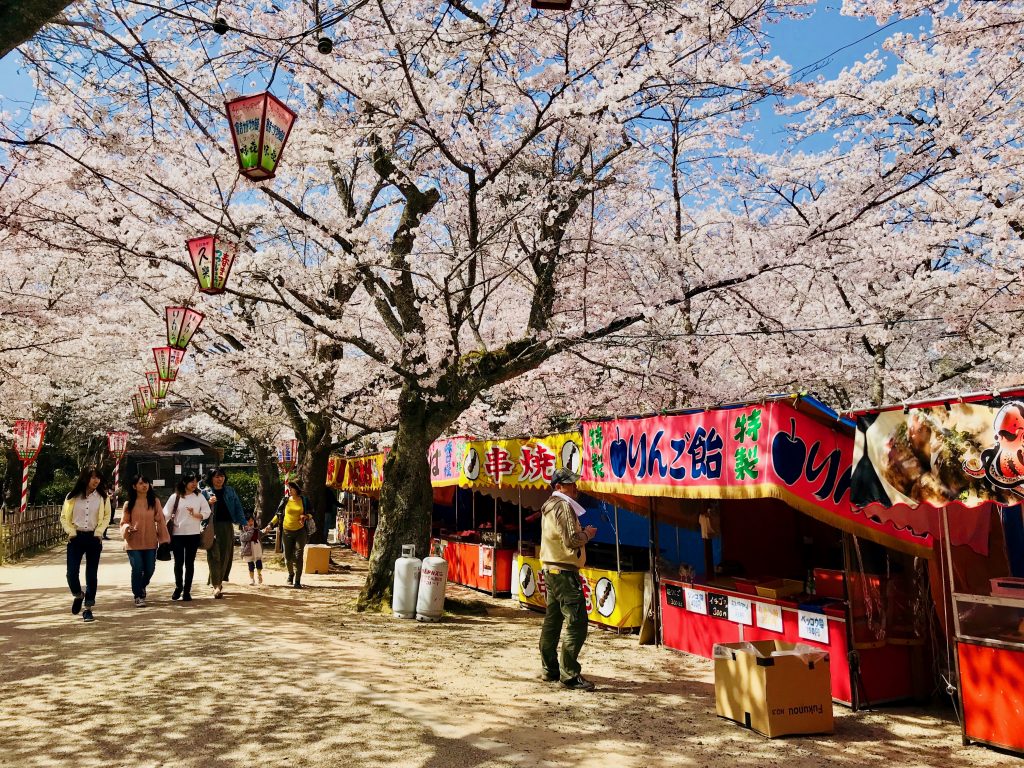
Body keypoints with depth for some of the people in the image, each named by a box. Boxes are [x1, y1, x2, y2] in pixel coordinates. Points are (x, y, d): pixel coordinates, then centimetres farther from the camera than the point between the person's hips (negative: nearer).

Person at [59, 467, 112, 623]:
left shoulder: (102, 497, 0)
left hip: (94, 538, 0)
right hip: (76, 538, 0)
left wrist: (99, 531, -6)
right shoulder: (73, 497, 0)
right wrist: (71, 532, -5)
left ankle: (88, 608, 13)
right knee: (72, 573, -7)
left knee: (92, 574, 3)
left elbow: (107, 516, 6)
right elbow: (64, 517, 6)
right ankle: (78, 595, 25)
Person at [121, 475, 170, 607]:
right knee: (137, 569, -3)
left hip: (151, 542, 1)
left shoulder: (155, 502, 2)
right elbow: (124, 522, 6)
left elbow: (160, 520, 2)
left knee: (149, 569, 7)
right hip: (134, 543, -1)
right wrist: (127, 528, -18)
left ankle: (142, 587, 39)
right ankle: (138, 596, 17)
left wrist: (164, 538, 0)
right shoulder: (129, 504, 0)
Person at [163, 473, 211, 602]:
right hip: (177, 534, -1)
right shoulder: (175, 497, 1)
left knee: (189, 563, 6)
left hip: (193, 534, 1)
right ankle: (178, 587, 27)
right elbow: (166, 513, -2)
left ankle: (187, 590, 16)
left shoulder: (199, 496, 4)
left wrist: (195, 514, -16)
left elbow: (207, 512, 1)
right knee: (178, 562, 4)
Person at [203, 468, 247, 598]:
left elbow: (237, 506, 10)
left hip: (227, 526, 3)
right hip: (212, 527, -3)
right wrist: (209, 503, -15)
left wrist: (242, 521, 1)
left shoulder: (230, 491, 12)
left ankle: (219, 581, 20)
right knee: (214, 555, -9)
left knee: (225, 555, 5)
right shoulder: (206, 492, 5)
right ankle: (216, 586, -13)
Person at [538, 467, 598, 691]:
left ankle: (549, 669, 20)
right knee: (576, 622, -8)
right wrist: (587, 533, -4)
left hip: (550, 569, 10)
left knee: (552, 620, 13)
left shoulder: (550, 505, 15)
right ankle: (569, 675, -6)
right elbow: (571, 540, -21)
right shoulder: (564, 506, -15)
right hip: (565, 572, -10)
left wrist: (581, 533, 11)